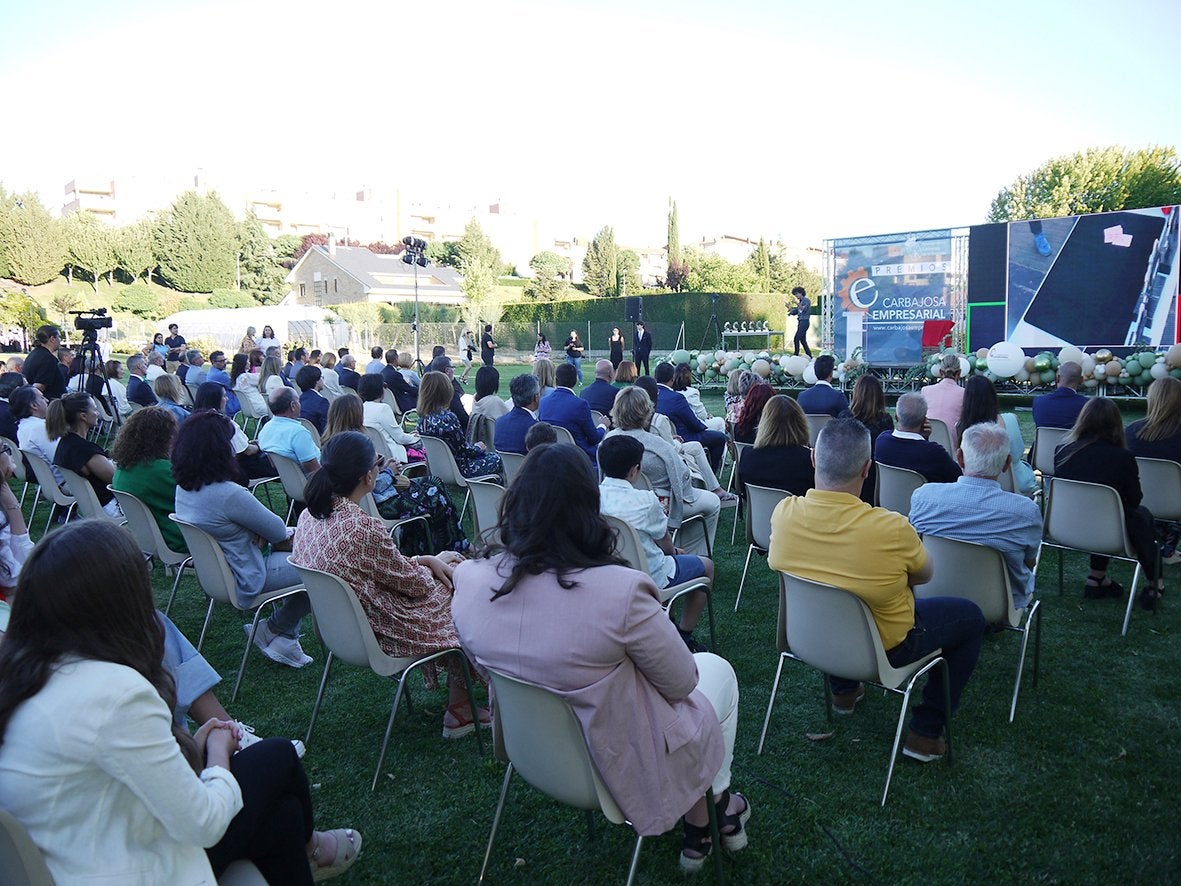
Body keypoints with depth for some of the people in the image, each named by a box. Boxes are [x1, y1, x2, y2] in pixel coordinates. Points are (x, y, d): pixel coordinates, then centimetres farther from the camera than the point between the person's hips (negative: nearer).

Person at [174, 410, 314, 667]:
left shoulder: (184, 488, -3)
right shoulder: (228, 494, -31)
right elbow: (278, 531, -18)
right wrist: (287, 537, 4)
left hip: (213, 573, 9)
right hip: (247, 581, -9)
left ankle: (284, 635, 20)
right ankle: (277, 632, 14)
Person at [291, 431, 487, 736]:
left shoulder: (309, 516, -5)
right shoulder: (364, 528, -32)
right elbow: (412, 582, -16)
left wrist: (425, 560, 3)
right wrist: (432, 563, 4)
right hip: (378, 633, -8)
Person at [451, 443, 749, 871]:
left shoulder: (468, 581, -18)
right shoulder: (618, 591, -34)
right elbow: (682, 683, -16)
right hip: (621, 770, -5)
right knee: (718, 670, 23)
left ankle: (696, 823, 40)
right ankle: (718, 803, 43)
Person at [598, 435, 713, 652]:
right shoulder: (645, 500, -21)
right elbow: (665, 543, -6)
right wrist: (673, 551, 19)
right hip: (649, 576, -6)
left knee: (667, 556, 34)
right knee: (706, 565, 18)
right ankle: (683, 637, 18)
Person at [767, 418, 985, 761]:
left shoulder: (783, 513, -20)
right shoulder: (891, 529, -34)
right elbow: (924, 575, -10)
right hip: (882, 648, -4)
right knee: (971, 617, 17)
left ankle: (843, 690, 43)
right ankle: (926, 733, 21)